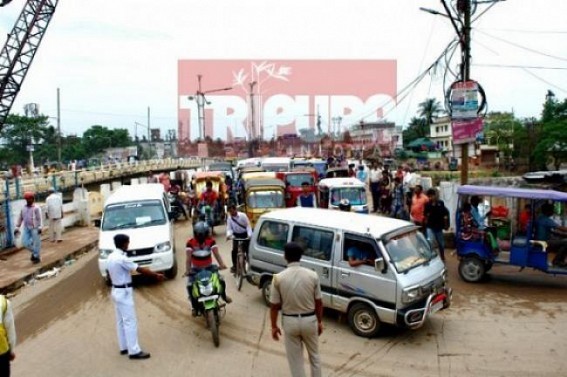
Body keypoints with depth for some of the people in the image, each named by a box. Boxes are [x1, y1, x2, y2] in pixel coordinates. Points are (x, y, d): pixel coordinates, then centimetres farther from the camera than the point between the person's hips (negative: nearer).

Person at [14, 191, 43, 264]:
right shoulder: (23, 208, 8)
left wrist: (40, 227, -25)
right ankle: (34, 252, 26)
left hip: (35, 228, -6)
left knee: (36, 243, 1)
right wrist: (17, 228, 11)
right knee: (25, 242, 2)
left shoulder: (36, 208, -10)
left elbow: (39, 218, -16)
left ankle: (37, 257, 15)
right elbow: (20, 218, 14)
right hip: (26, 228, 6)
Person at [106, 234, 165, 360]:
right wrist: (156, 275, -13)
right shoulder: (122, 259, -23)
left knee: (121, 321, 16)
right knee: (130, 322, -4)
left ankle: (124, 347, 25)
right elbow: (140, 269, -20)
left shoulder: (110, 257, 5)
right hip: (124, 292, -10)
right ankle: (134, 351, 0)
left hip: (116, 291, 10)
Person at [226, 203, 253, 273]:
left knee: (247, 250, -2)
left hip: (245, 234, -2)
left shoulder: (243, 215, -21)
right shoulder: (229, 218, -13)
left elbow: (248, 225, -17)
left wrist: (249, 235, -28)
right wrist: (228, 235, -32)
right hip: (236, 235, 2)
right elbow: (229, 228, -11)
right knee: (234, 250, -6)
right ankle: (234, 266, 12)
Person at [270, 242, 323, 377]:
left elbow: (274, 306, -8)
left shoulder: (278, 278, -14)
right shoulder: (312, 275, -10)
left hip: (290, 322, -1)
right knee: (314, 355, 23)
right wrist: (320, 321, 11)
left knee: (295, 359, 15)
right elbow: (318, 302, -3)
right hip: (309, 320, 1)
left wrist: (274, 326, 5)